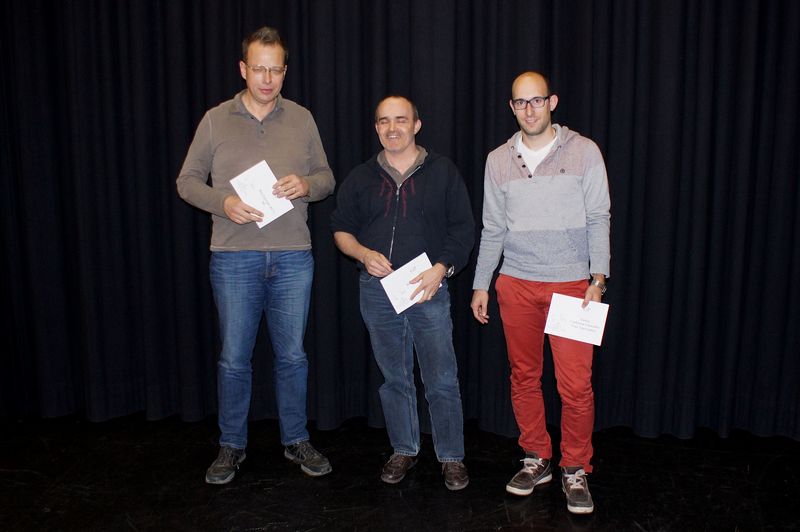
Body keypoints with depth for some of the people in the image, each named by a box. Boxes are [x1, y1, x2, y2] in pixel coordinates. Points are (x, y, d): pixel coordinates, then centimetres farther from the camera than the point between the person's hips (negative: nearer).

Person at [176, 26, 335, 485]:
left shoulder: (302, 119, 8)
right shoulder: (216, 120, 4)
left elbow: (327, 178, 11)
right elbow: (187, 180, 5)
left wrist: (307, 185, -12)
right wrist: (223, 202, -14)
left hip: (293, 257, 1)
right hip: (235, 259, -1)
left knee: (293, 355, 10)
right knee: (234, 359, 7)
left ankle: (296, 440, 27)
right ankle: (232, 446, 25)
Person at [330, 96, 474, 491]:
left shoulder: (443, 172, 3)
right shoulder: (360, 178, 10)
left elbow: (463, 229, 2)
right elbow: (341, 228, 13)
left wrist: (441, 269, -13)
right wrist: (364, 254, -7)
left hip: (429, 290, -2)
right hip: (377, 292, 3)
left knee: (441, 381, 0)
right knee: (394, 379, 13)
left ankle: (451, 457, 16)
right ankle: (404, 451, 29)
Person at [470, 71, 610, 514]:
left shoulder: (584, 152, 1)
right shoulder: (498, 160, 9)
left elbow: (598, 219, 0)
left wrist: (597, 279, -8)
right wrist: (480, 285, 11)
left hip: (571, 282, -2)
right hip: (516, 283, 3)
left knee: (576, 385, -4)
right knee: (524, 377, 9)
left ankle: (575, 470, 15)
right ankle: (536, 460, 26)